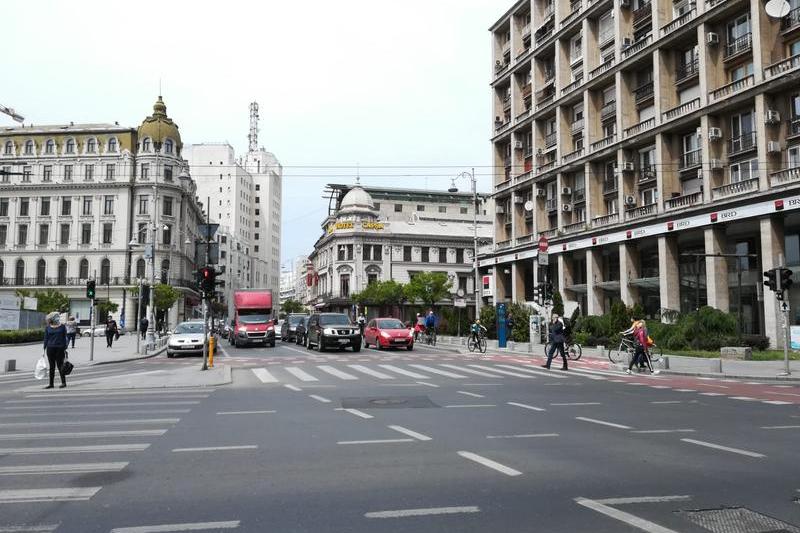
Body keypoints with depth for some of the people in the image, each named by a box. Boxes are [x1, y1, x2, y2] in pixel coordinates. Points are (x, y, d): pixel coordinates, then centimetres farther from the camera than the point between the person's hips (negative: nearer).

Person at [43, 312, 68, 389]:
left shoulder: (62, 326, 2)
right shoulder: (48, 328, 6)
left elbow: (65, 338, 3)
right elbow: (46, 338, 9)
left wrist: (65, 349, -1)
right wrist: (44, 349, 4)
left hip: (60, 348, -2)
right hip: (50, 348, 2)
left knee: (60, 365, -3)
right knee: (52, 366, 7)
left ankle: (63, 382, 3)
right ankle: (51, 384, 13)